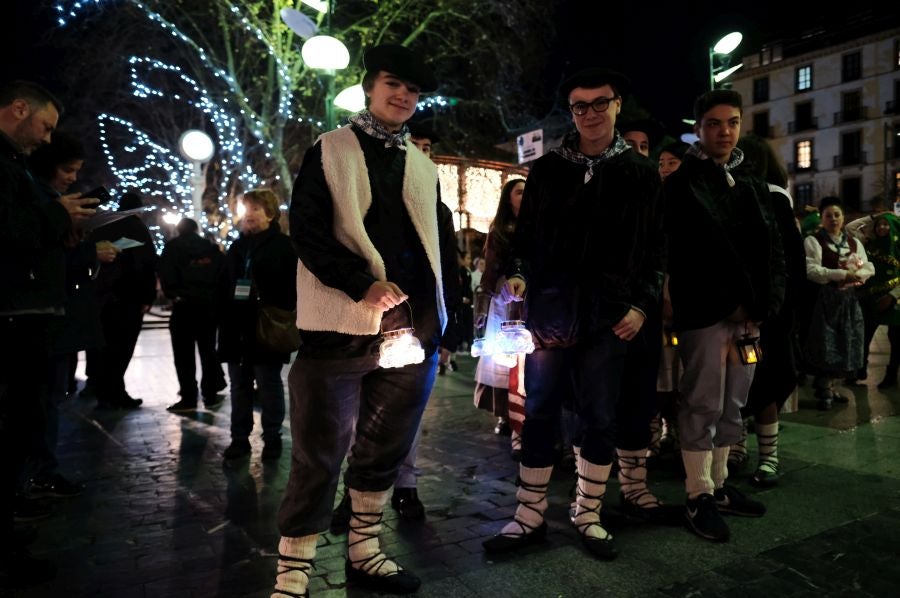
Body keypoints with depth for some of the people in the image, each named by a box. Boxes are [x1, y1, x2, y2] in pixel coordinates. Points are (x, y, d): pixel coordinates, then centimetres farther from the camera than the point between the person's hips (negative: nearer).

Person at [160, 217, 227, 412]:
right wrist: (213, 294, 8)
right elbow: (223, 274, 5)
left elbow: (166, 275, -8)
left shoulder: (172, 248, 2)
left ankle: (189, 398, 1)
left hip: (184, 305, -3)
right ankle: (210, 395, 13)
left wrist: (173, 294, 2)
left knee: (184, 354, 1)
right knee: (208, 350, 11)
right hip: (209, 305, 3)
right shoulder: (212, 248, 10)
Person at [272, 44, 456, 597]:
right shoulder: (330, 151, 5)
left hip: (412, 328, 5)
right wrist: (363, 285, -18)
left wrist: (445, 314, 11)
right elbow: (306, 230, -6)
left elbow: (440, 247, 20)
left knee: (384, 449, 14)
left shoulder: (424, 168, 18)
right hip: (343, 325, -5)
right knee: (320, 457, -1)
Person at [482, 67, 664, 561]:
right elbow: (525, 234, 12)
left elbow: (654, 247, 7)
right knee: (539, 412, 4)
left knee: (599, 418, 7)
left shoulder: (640, 173, 8)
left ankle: (588, 516, 23)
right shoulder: (547, 169, 10)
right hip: (549, 308, 1)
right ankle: (530, 516, 17)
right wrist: (518, 274, -4)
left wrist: (642, 303, -2)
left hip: (608, 314, 0)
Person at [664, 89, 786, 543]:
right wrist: (741, 302, -10)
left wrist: (764, 304, -2)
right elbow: (709, 249, -9)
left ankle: (719, 486, 24)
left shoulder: (752, 184, 17)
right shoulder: (682, 184, -1)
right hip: (705, 310, -6)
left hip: (748, 311, 7)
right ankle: (698, 497, 8)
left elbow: (772, 248, 12)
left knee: (731, 405, 12)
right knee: (703, 406, -2)